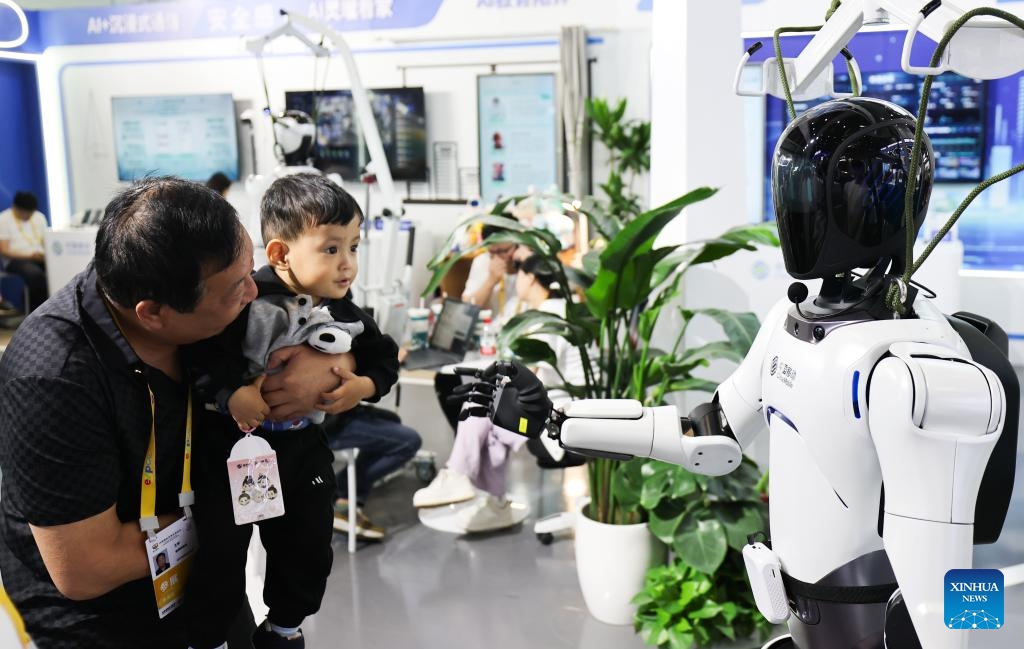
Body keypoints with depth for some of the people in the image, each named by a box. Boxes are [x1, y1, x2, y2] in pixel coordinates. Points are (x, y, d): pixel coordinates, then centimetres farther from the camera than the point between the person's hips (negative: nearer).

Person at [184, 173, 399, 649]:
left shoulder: (347, 317, -4)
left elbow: (384, 359, 7)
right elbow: (204, 351, -22)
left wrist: (363, 386, -11)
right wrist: (231, 395, -30)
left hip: (305, 446, 5)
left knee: (308, 550, 18)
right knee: (221, 552, 6)